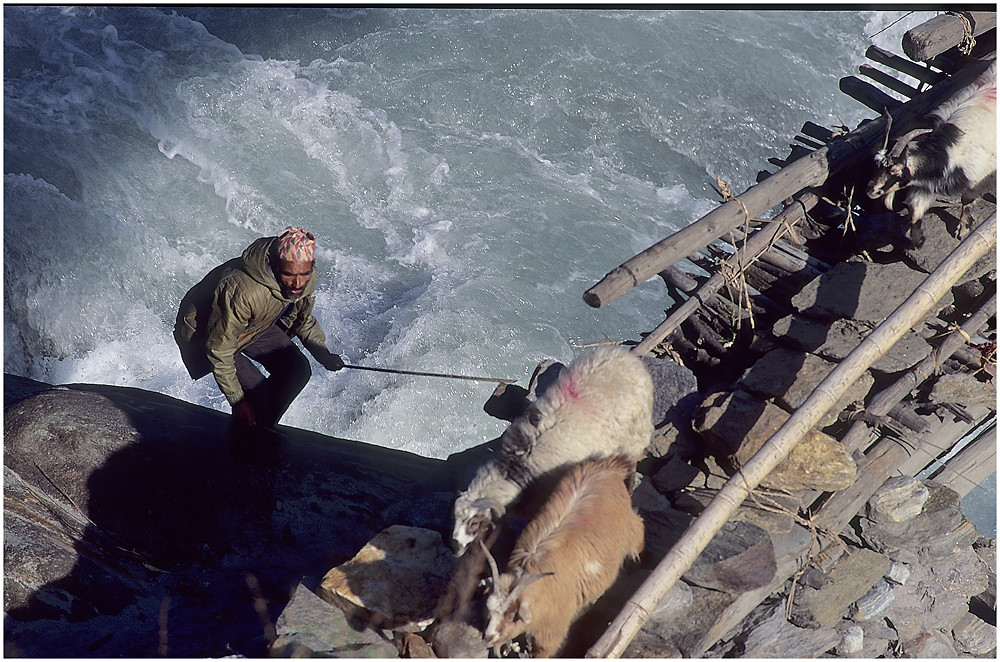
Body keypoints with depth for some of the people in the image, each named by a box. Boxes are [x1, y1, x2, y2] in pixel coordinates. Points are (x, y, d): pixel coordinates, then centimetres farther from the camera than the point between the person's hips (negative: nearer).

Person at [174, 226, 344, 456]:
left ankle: (261, 429, 13)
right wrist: (237, 402, -26)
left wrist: (321, 352, -9)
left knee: (298, 369, -9)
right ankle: (242, 438, 10)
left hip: (257, 326, 7)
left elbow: (302, 317, 3)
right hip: (204, 332, -6)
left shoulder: (306, 278, -21)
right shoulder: (240, 291, -42)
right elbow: (220, 351, -30)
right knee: (259, 394, -21)